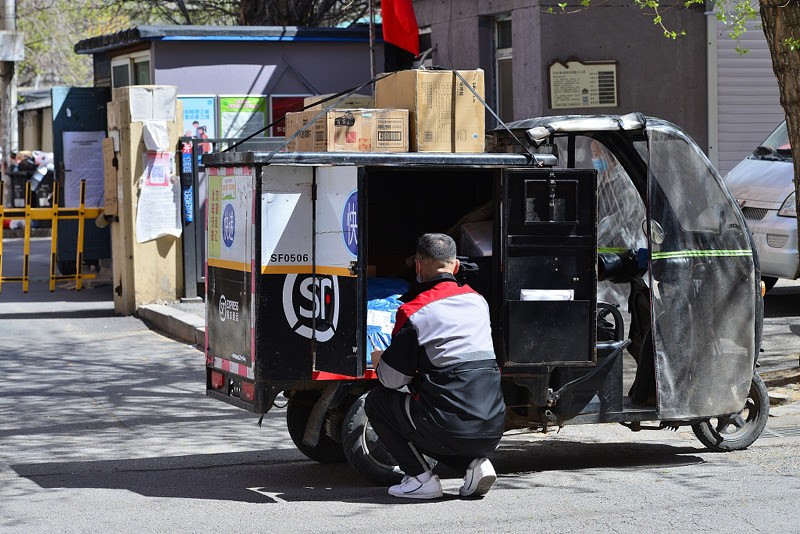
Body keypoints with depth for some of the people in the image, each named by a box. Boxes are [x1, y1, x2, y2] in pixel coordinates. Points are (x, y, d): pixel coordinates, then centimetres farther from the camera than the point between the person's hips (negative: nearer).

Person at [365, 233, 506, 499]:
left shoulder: (412, 311, -7)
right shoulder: (478, 301, 12)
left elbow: (393, 380, -1)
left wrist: (378, 360, 23)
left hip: (449, 430, -6)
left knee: (377, 402, 17)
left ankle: (420, 478, 6)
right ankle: (476, 463, 10)